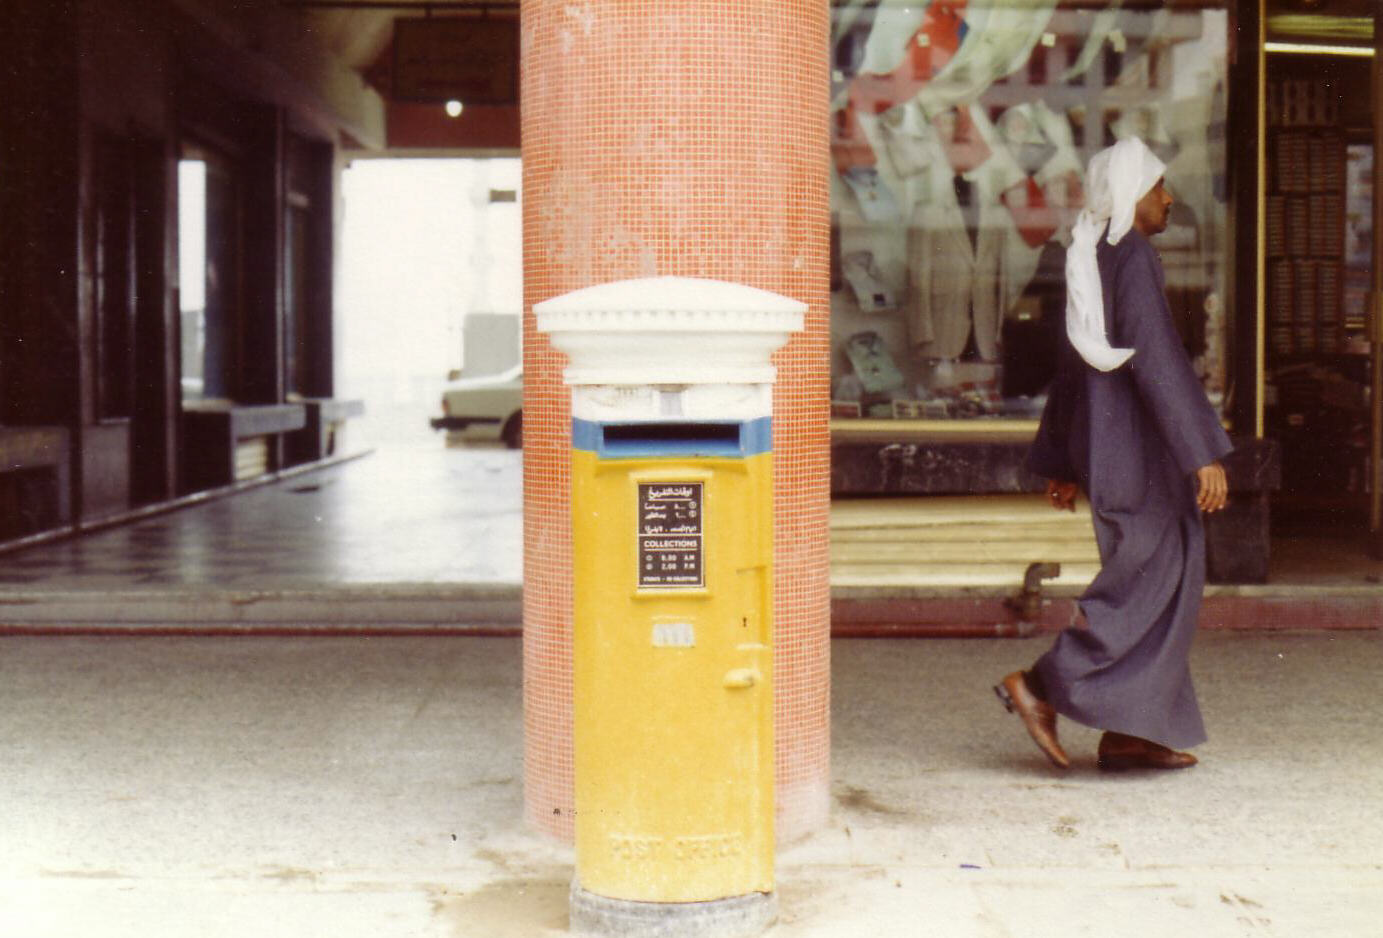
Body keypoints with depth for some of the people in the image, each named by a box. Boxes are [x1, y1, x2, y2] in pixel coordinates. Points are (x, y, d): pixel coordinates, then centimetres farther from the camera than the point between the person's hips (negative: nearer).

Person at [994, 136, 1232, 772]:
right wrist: (1205, 453, -24)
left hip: (1105, 444, 10)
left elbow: (1074, 365, 18)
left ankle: (1128, 733, 13)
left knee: (1154, 581, 12)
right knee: (1151, 585, -5)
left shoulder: (1092, 260, 14)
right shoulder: (1131, 258, -14)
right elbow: (1157, 360, -23)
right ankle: (1042, 686, -6)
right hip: (1134, 446, -10)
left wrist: (1062, 462, 23)